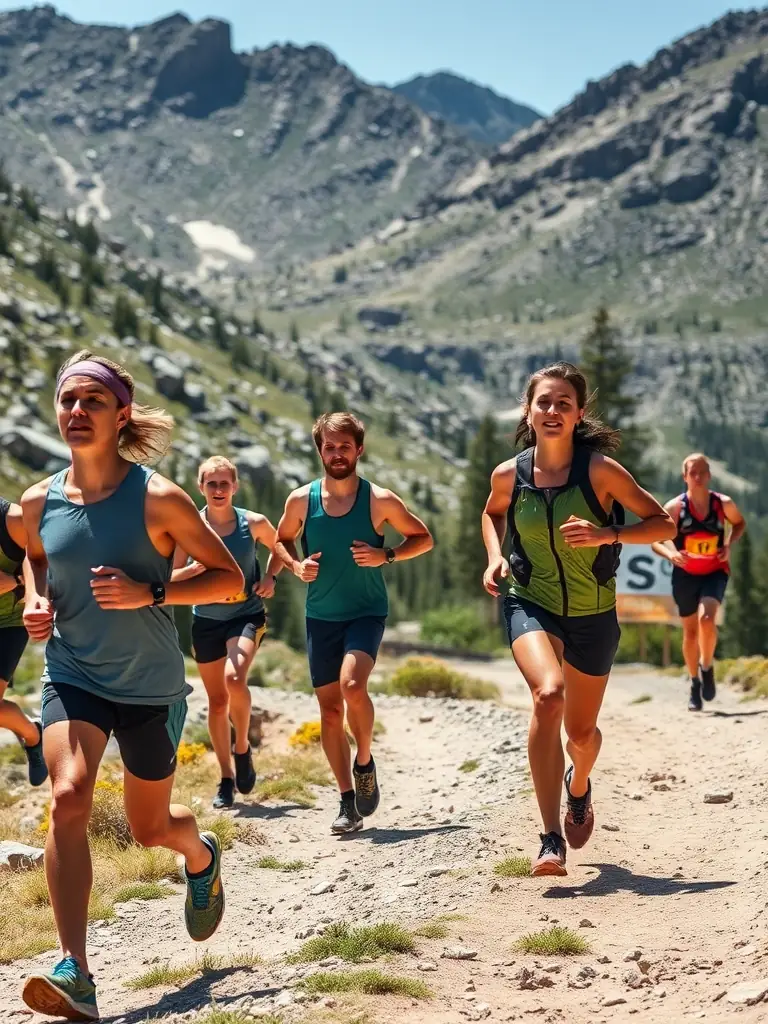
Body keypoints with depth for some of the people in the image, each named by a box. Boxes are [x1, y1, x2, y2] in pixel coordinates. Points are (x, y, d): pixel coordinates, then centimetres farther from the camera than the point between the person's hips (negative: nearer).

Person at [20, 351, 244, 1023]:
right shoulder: (40, 502, -2)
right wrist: (35, 600, -1)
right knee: (69, 798, -24)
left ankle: (201, 856, 53)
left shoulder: (158, 499, -13)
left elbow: (230, 577, -9)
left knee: (150, 828, 13)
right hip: (71, 676, 2)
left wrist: (150, 594, -23)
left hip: (151, 686, -1)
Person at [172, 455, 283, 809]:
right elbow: (172, 577, -5)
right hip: (206, 620, 2)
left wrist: (271, 577, -4)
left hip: (247, 615, -2)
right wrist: (199, 567, -24)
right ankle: (227, 779, 22)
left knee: (235, 679, -27)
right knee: (217, 700, 8)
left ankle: (242, 747, 0)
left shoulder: (254, 523, -7)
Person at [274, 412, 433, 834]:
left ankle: (365, 762, -1)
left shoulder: (380, 500, -8)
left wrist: (387, 555, -14)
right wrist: (296, 566, -5)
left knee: (352, 685, -27)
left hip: (367, 612, -3)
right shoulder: (301, 500, -2)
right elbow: (282, 539, 16)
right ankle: (349, 802, 14)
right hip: (321, 616, 3)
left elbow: (423, 538, 3)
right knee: (330, 710, 3)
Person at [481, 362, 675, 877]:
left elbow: (664, 524, -12)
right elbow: (493, 514, 16)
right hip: (531, 606, 0)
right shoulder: (509, 475, -7)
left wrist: (606, 535, -27)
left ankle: (579, 786, 55)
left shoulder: (599, 469, -15)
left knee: (581, 731, 14)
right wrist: (495, 556, -3)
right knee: (548, 693, -31)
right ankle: (552, 840, -29)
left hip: (593, 614, 0)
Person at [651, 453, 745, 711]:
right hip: (685, 575, 1)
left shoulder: (724, 503, -8)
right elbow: (655, 539, -7)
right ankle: (695, 683, 26)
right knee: (690, 631, 9)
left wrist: (729, 545, -5)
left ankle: (707, 666, 0)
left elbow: (739, 523, 13)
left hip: (715, 572, -1)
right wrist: (670, 554, -28)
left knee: (707, 618, -25)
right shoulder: (674, 507, -11)